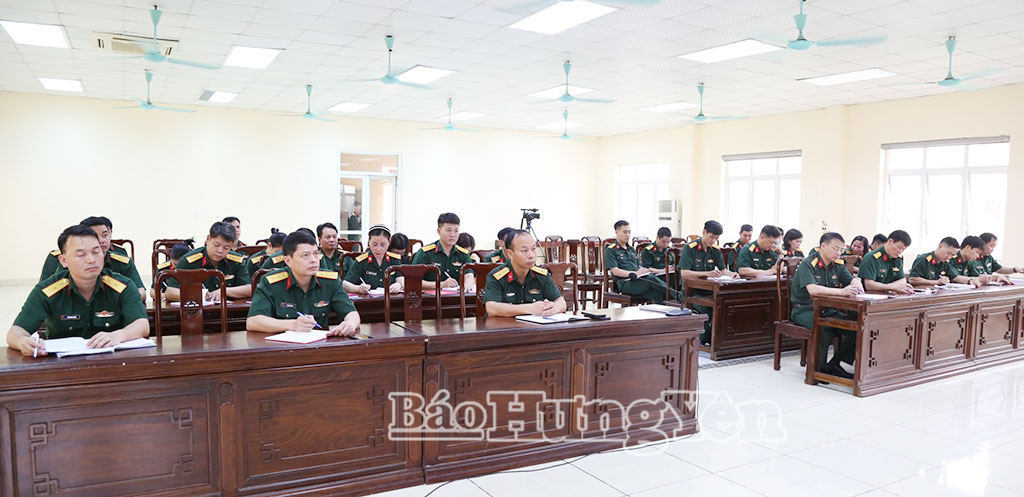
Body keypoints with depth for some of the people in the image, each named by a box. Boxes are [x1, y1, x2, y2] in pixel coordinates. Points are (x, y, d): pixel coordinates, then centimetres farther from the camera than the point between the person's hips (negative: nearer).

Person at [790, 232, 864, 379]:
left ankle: (833, 366, -1)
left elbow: (852, 280, 4)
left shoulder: (838, 265, 8)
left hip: (827, 310, 7)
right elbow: (812, 289, -30)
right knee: (824, 327, -35)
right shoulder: (808, 264, -15)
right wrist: (841, 291, -38)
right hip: (804, 310, -7)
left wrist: (857, 285, -22)